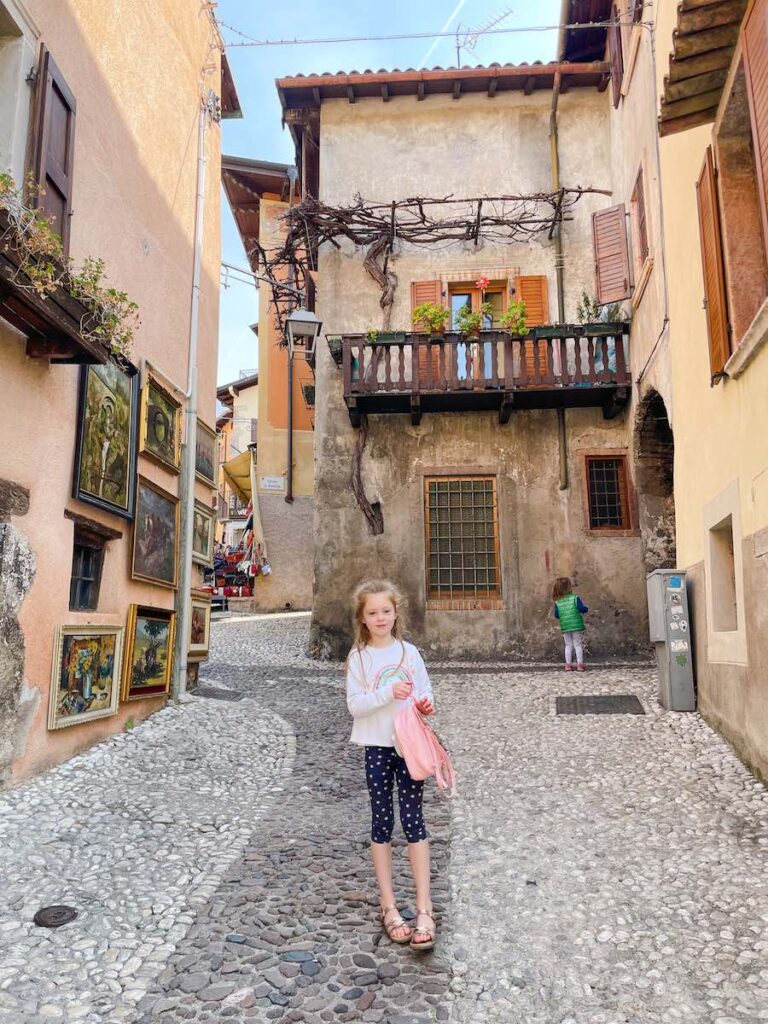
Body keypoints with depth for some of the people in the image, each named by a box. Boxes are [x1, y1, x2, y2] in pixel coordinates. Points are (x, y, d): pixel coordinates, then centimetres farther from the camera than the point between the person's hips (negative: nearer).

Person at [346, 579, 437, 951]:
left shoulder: (409, 651, 3)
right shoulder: (359, 657, -3)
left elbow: (426, 693, 10)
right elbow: (355, 706, -10)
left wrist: (426, 704, -13)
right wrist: (388, 693, -23)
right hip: (377, 748, -1)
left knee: (412, 819, 2)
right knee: (382, 822, 7)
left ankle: (424, 909, 9)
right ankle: (389, 907, 18)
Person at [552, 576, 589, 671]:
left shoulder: (557, 602, 1)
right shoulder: (575, 598, -8)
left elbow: (556, 615, 4)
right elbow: (583, 609, -11)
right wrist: (586, 608, 12)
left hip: (565, 627, 3)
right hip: (576, 625, -3)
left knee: (568, 645, 12)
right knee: (578, 644, 6)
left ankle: (568, 664, 8)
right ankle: (580, 664, 4)